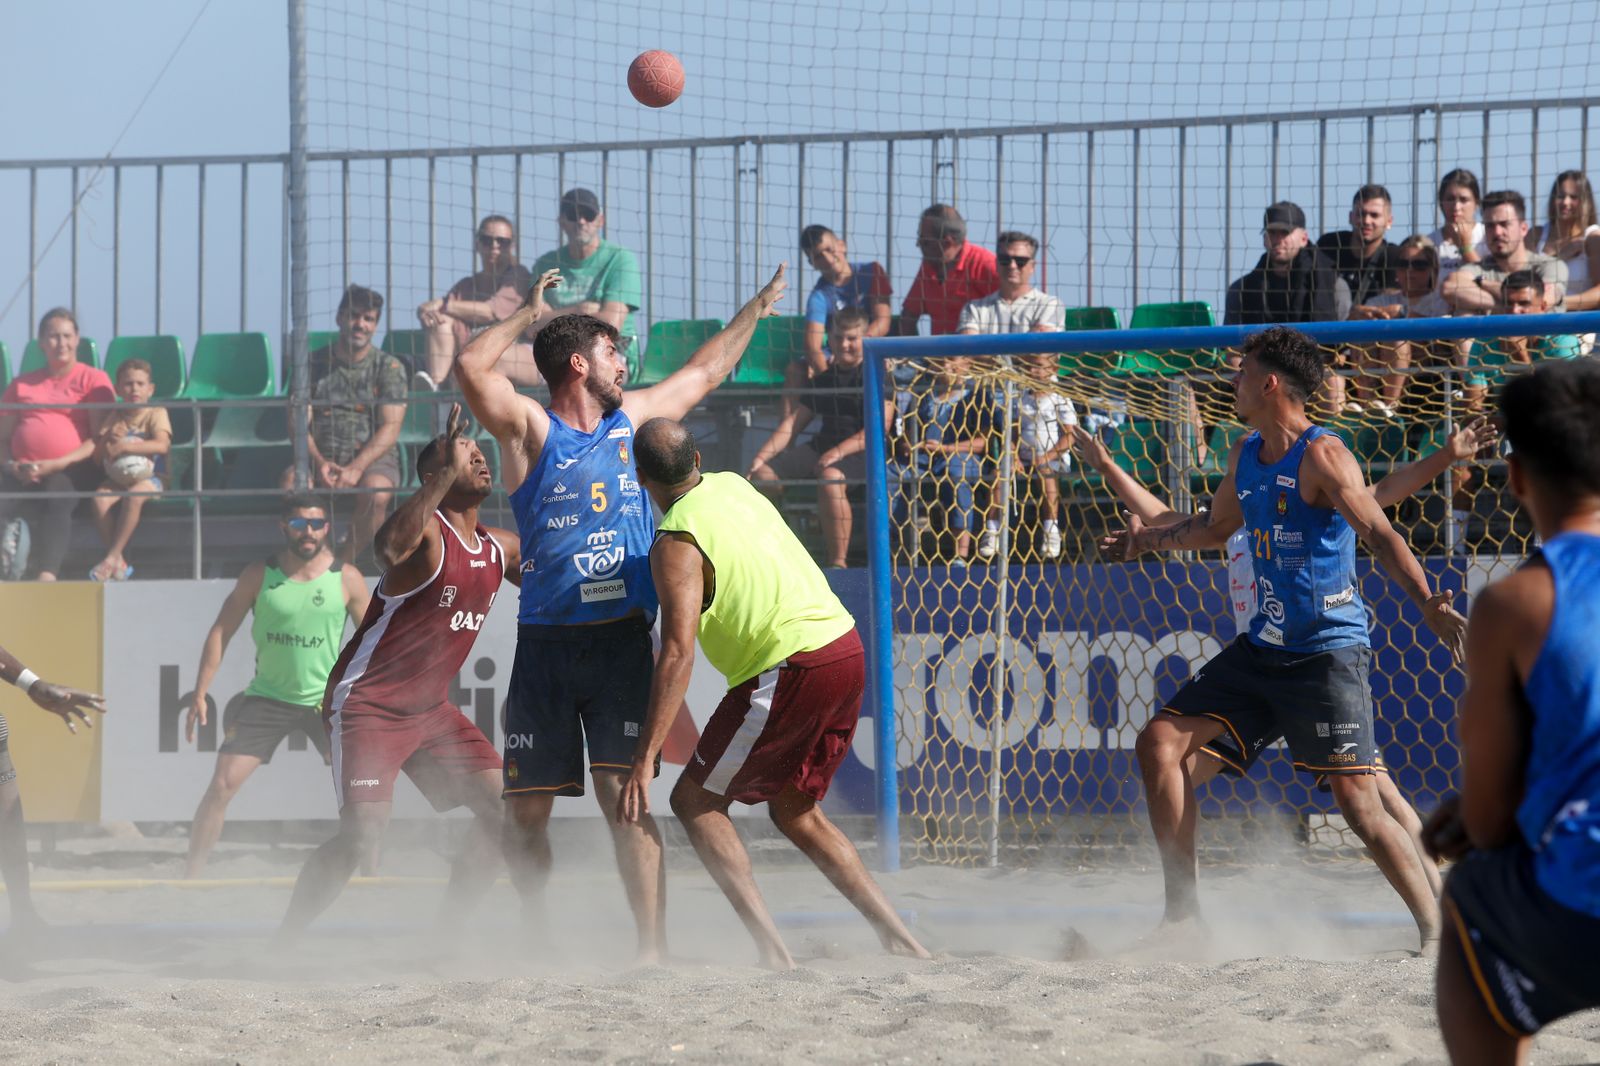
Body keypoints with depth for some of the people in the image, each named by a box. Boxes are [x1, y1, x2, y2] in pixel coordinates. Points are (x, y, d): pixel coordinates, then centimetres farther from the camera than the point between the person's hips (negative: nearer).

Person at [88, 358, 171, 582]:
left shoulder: (156, 413, -1)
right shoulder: (112, 417, 12)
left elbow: (162, 445, -19)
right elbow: (97, 453, 10)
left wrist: (124, 447, -23)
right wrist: (107, 439, -12)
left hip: (149, 477, -4)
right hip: (116, 477, 4)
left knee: (133, 496, -37)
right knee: (99, 499, -28)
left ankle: (112, 557, -31)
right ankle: (118, 563, -24)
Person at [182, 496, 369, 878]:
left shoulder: (346, 579, -4)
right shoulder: (259, 576, -4)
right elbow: (221, 631, 1)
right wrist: (201, 693, -5)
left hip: (328, 701, 0)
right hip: (267, 699, 0)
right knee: (221, 786, -7)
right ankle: (190, 875, 1)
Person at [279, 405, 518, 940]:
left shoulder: (501, 550, 8)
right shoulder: (425, 532, -17)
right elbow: (392, 547, -43)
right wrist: (447, 474, -46)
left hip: (431, 708, 8)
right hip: (367, 704, -8)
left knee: (502, 808, -3)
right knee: (362, 834, -19)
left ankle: (446, 936, 7)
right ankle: (284, 943, -6)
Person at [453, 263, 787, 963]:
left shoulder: (633, 419, 15)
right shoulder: (531, 429, 1)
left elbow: (704, 372, 31)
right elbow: (471, 369, -16)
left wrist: (755, 310, 38)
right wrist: (529, 314, -5)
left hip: (621, 641, 2)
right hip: (545, 643, -2)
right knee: (526, 808, 1)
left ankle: (651, 944, -13)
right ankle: (533, 935, 19)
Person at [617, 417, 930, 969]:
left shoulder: (676, 543, -11)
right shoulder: (732, 486, 13)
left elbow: (678, 654, -19)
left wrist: (645, 759, -20)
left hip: (792, 670, -8)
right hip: (848, 651, 8)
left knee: (695, 799, 3)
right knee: (795, 812, 20)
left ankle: (771, 949, -9)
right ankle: (899, 939, 13)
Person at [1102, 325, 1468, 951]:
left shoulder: (1322, 456, -15)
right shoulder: (1246, 456, 10)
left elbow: (1380, 535, -25)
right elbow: (1217, 527, 30)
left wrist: (1427, 605, -37)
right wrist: (1150, 539, 37)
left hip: (1329, 654, -8)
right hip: (1263, 648, 8)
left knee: (1358, 802, -13)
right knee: (1160, 743, 1)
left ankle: (1435, 928, -3)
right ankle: (1183, 909, 7)